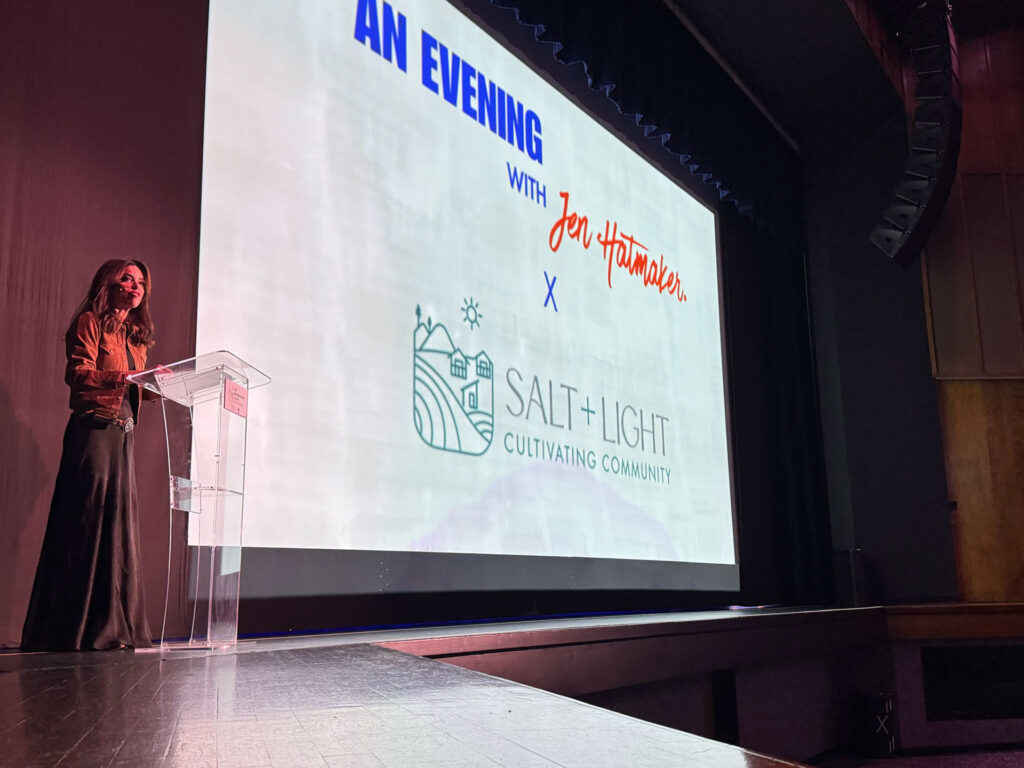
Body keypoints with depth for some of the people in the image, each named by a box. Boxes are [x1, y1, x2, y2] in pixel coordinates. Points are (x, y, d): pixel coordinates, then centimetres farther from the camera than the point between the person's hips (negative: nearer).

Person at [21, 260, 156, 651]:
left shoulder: (135, 337, 23)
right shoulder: (90, 322, 0)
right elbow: (77, 373, -13)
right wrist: (123, 377, -27)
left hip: (123, 434, 8)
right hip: (93, 428, -8)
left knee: (119, 525, 4)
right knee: (85, 523, -9)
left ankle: (110, 626, 8)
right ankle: (72, 629, -5)